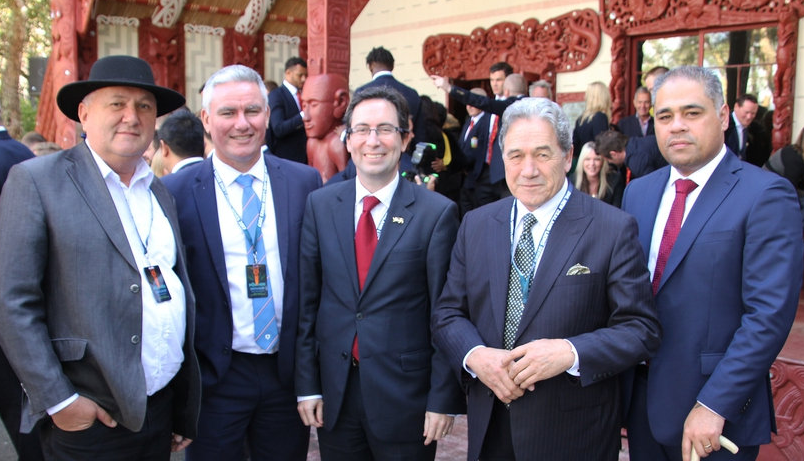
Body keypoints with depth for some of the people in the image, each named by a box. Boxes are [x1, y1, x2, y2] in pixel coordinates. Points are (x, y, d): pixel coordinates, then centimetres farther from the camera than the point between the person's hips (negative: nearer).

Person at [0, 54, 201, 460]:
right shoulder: (36, 181, -7)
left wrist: (186, 412, 13)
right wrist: (58, 401, -14)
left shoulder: (160, 193, 10)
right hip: (90, 416, -5)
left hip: (162, 408, 5)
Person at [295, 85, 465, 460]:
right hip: (334, 394, 3)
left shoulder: (437, 213, -8)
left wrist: (443, 398, -8)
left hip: (405, 396, -2)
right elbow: (307, 300, 3)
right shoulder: (320, 205, 2)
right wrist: (307, 385, 2)